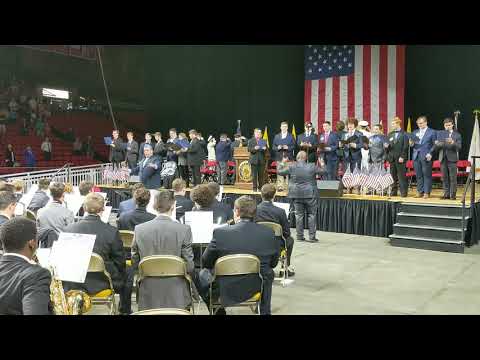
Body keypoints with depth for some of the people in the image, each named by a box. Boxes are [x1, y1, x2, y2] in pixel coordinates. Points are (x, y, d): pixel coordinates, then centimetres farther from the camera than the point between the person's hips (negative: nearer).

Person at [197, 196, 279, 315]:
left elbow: (206, 262, -4)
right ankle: (264, 311, 44)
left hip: (227, 292, -2)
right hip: (259, 290, 2)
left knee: (201, 275, 25)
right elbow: (273, 263, 4)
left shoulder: (220, 233, -17)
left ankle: (217, 311, 34)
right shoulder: (269, 233, -10)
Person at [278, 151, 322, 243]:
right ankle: (312, 237, 5)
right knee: (311, 215, 5)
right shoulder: (312, 167, -6)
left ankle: (300, 236, 13)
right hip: (310, 194, -1)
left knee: (299, 215, 9)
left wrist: (282, 164, 23)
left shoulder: (292, 167, -5)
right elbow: (323, 171, 6)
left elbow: (280, 172, 5)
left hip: (297, 194, 2)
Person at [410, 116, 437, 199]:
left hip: (426, 157, -4)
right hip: (416, 156, 4)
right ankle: (420, 191, 14)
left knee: (427, 175, -1)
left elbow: (434, 145, 0)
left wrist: (430, 153, -12)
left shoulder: (432, 132, 2)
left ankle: (426, 192, 4)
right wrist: (411, 144, -5)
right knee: (418, 175, 6)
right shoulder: (415, 132, 16)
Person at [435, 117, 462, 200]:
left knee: (453, 178, -3)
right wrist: (437, 144, -16)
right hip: (443, 158, 3)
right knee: (444, 178, 6)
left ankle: (453, 194, 2)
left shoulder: (457, 135, 3)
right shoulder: (440, 134, 11)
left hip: (452, 159, -3)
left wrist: (453, 142, -23)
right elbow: (436, 146, 7)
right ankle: (446, 194, 13)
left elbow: (459, 147, -6)